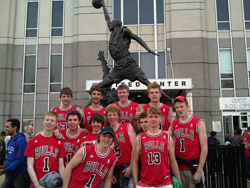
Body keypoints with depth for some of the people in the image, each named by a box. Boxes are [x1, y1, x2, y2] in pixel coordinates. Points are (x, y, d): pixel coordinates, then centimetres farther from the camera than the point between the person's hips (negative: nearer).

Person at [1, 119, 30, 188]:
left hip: (20, 175, -8)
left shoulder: (20, 140, -17)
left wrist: (5, 170, -17)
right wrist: (6, 165, -1)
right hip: (10, 174, 8)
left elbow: (20, 160, -21)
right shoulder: (10, 141, 9)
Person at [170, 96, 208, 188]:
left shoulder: (198, 123, -4)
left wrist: (199, 171, -12)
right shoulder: (173, 124, 7)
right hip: (178, 168, 4)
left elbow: (204, 148, -8)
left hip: (193, 167, -3)